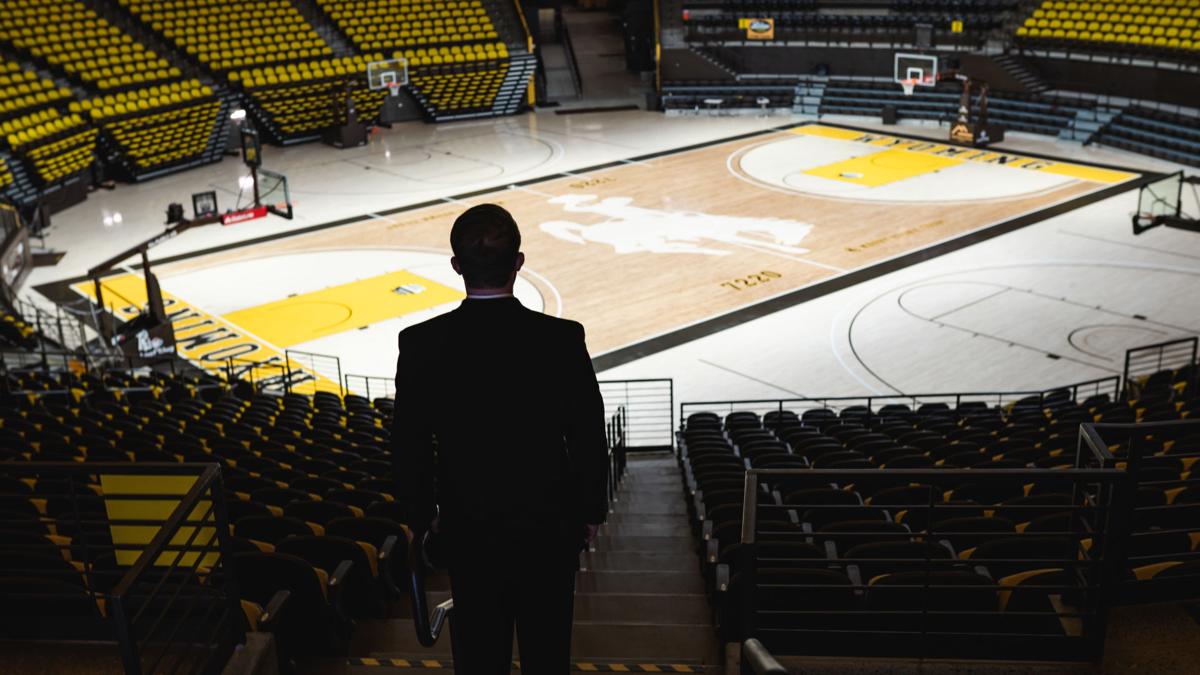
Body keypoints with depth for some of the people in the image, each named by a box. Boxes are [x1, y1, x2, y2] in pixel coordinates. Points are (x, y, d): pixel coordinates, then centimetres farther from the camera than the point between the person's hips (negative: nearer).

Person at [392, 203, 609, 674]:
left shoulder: (422, 343, -14)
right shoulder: (562, 339, -17)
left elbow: (408, 445, -6)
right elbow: (589, 436, -9)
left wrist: (424, 514, 10)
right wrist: (592, 511, 7)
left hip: (467, 529, 1)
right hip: (549, 525, -1)